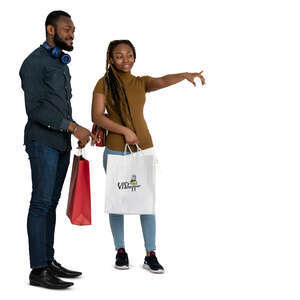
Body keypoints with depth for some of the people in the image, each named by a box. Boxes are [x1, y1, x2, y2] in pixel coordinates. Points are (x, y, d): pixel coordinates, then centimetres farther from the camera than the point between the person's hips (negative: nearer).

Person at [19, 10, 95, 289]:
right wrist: (73, 127, -20)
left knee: (52, 202, 8)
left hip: (62, 143, 8)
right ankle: (38, 270, -7)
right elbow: (36, 109, -17)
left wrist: (77, 132, 15)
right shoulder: (34, 62, -8)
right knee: (41, 202, -9)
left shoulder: (61, 64, 19)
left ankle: (49, 261, 13)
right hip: (42, 142, -8)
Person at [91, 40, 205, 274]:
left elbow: (162, 82, -14)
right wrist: (124, 131, -19)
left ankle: (151, 254, 6)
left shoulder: (141, 82, 7)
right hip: (116, 150, -2)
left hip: (144, 148, 2)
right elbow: (97, 116, -8)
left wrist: (185, 75, -35)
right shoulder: (104, 83, 1)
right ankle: (120, 251, 20)